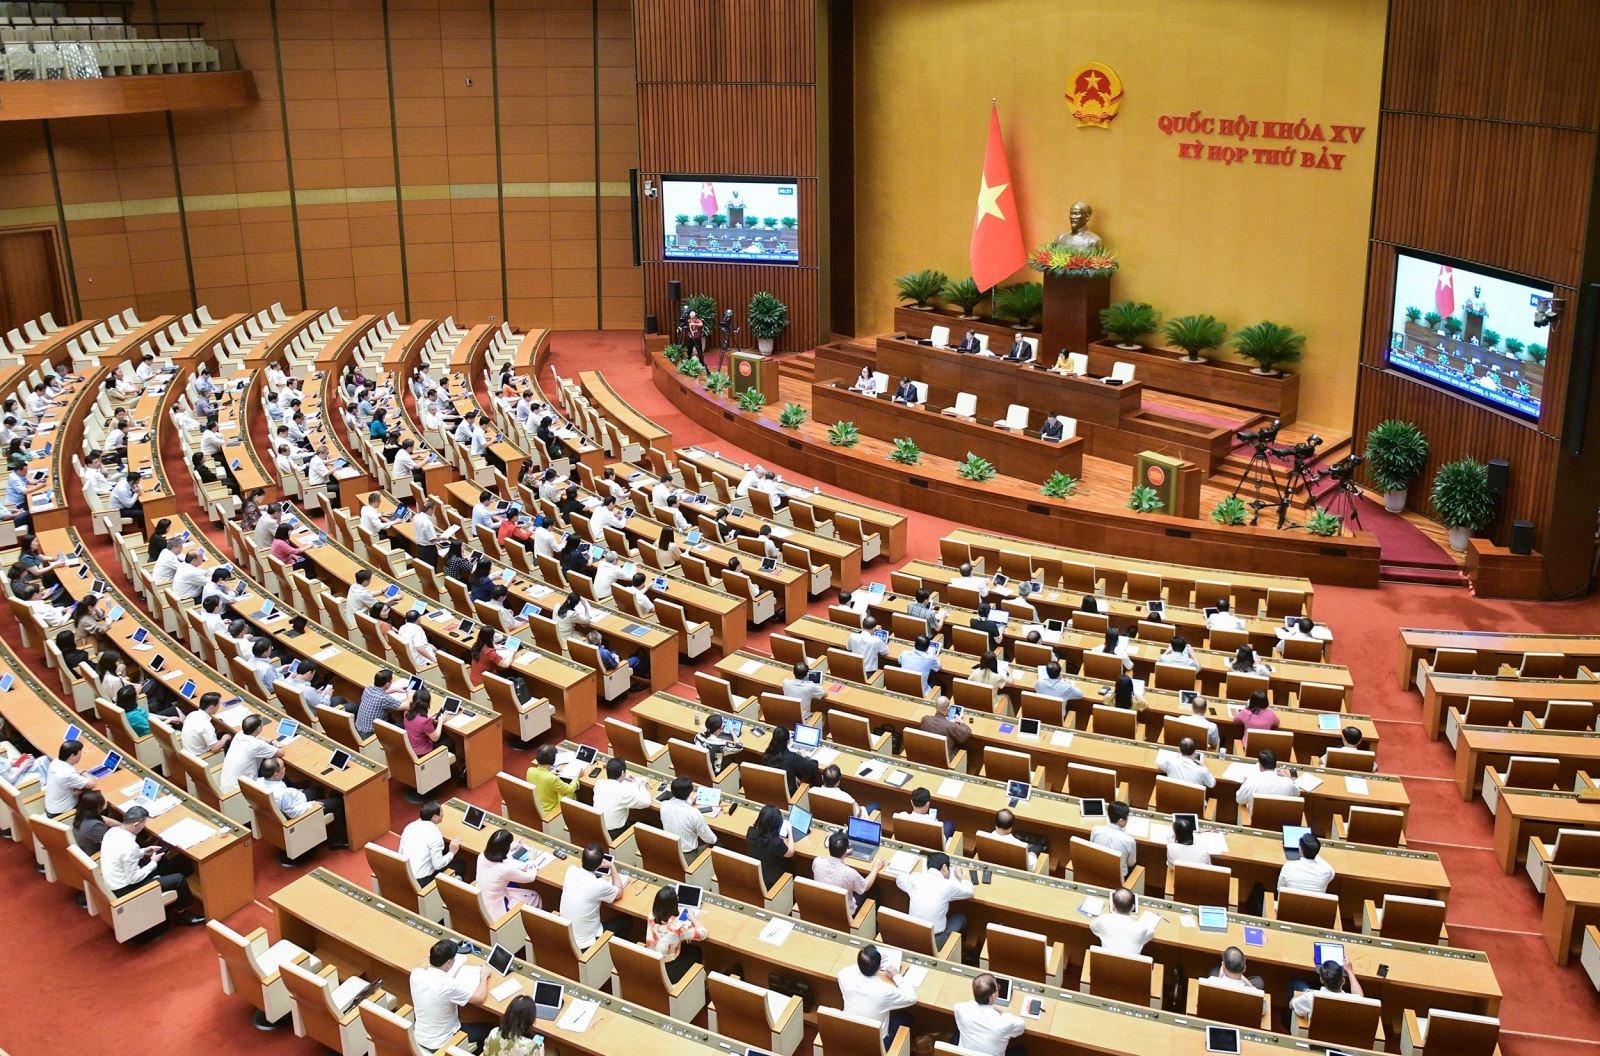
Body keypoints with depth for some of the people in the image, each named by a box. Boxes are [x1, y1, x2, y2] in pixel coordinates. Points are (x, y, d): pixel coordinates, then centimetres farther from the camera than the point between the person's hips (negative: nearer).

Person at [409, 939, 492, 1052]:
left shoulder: (416, 974, -15)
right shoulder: (449, 985, -32)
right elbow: (480, 997, -17)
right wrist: (484, 976, -2)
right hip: (440, 1044, -6)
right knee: (487, 1028, 13)